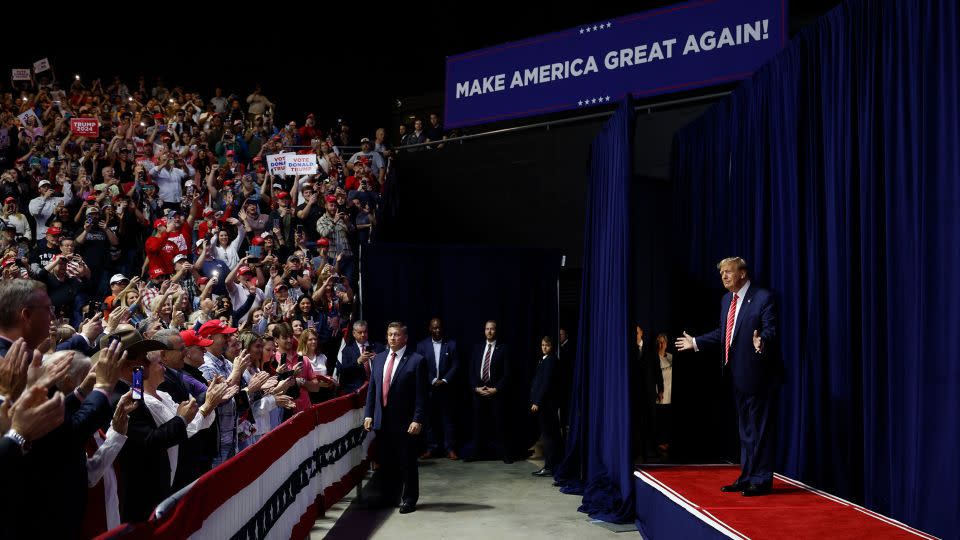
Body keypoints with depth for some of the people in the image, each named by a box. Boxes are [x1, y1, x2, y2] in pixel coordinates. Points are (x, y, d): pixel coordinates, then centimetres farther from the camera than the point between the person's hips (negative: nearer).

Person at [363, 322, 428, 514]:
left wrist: (417, 420, -14)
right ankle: (390, 497, 24)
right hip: (382, 420, 5)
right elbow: (372, 388, 14)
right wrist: (369, 414, 8)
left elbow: (421, 394, -9)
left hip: (405, 422, -5)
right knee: (385, 462, 10)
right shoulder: (379, 358, 11)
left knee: (407, 463, 4)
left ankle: (409, 500, 16)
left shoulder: (416, 360, -6)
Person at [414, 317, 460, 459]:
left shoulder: (451, 344, 4)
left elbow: (455, 365, 1)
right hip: (428, 388, 0)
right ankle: (431, 448, 11)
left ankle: (450, 449, 6)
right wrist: (433, 381, -10)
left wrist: (444, 381, -10)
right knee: (430, 419, 3)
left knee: (448, 419, 1)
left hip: (446, 388, 0)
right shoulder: (422, 345, 4)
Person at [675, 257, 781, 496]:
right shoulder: (727, 300, 12)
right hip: (739, 376, 9)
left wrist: (761, 343, -39)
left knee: (761, 429, -1)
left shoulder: (763, 298, -11)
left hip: (758, 375, -8)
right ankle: (746, 478, 26)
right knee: (745, 429, 16)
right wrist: (695, 342, 24)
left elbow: (771, 330, -18)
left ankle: (762, 480, 7)